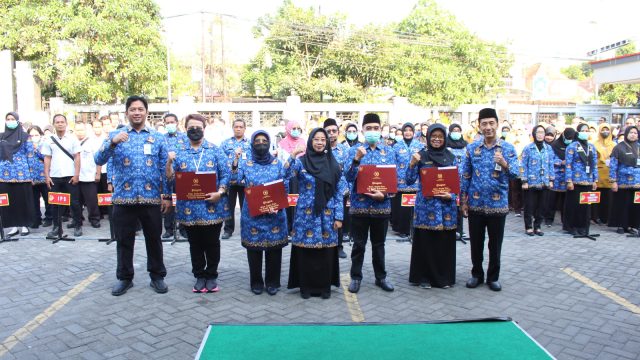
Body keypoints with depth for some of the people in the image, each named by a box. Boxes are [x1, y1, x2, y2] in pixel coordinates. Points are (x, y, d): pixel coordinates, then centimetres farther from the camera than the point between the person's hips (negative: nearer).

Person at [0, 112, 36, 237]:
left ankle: (24, 225, 9)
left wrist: (31, 173, -3)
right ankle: (13, 225, 11)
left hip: (22, 173, -3)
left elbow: (30, 155, 1)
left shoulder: (25, 136, 2)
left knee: (23, 200, 1)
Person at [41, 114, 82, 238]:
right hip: (54, 177, 2)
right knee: (55, 203, 7)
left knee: (74, 202, 2)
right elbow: (47, 159, 7)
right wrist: (46, 176, 1)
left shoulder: (73, 139, 1)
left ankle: (78, 225, 11)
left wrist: (76, 175, -8)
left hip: (70, 176, -2)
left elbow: (77, 158, -1)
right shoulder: (49, 140, 7)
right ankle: (56, 226, 17)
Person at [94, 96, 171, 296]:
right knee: (124, 241, 10)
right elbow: (99, 160, -7)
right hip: (123, 198, 0)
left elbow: (164, 169, 5)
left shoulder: (158, 138, 6)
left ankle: (157, 276, 22)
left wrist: (167, 195, -1)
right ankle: (124, 278, 24)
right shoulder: (115, 135, 4)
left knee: (154, 239, 8)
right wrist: (112, 143, -24)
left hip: (151, 198, 0)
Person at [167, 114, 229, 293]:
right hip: (189, 207, 2)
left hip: (212, 206, -2)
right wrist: (169, 162, -13)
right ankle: (200, 276, 24)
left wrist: (220, 192, -17)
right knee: (195, 244, 11)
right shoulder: (179, 153, 8)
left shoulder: (216, 150, 2)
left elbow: (225, 174, -2)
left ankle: (211, 276, 22)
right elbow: (170, 178, 5)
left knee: (212, 243, 7)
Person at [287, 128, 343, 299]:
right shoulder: (301, 162, 0)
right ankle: (306, 286, 17)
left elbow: (339, 192, 5)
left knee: (326, 250, 5)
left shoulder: (333, 164, 5)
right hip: (306, 214, -1)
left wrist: (338, 216, -1)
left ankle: (325, 286, 20)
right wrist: (292, 157, -26)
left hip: (327, 214, 1)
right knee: (305, 250, 2)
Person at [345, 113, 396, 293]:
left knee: (379, 243, 14)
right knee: (359, 244, 7)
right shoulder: (354, 150, 0)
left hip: (381, 204, 2)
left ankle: (381, 277, 26)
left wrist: (384, 194, -14)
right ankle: (356, 277, 20)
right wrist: (357, 159, -24)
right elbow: (348, 177, -9)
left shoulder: (389, 151, 4)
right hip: (359, 204, -1)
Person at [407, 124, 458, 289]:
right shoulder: (421, 156, 1)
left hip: (446, 205, 2)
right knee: (425, 241, 2)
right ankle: (424, 277, 16)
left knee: (445, 241, 6)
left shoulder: (451, 157, 7)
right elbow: (410, 181, -4)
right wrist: (412, 163, -19)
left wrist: (450, 195, -9)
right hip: (426, 205, -2)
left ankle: (444, 277, 21)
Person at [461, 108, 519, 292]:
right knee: (476, 243, 10)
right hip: (476, 204, 1)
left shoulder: (508, 148, -2)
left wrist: (504, 164, -33)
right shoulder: (471, 148, 2)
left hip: (498, 204, -1)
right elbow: (465, 176, 5)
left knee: (495, 245, 8)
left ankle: (493, 277, 24)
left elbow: (515, 174, -13)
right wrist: (463, 201, 2)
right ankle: (476, 274, 27)